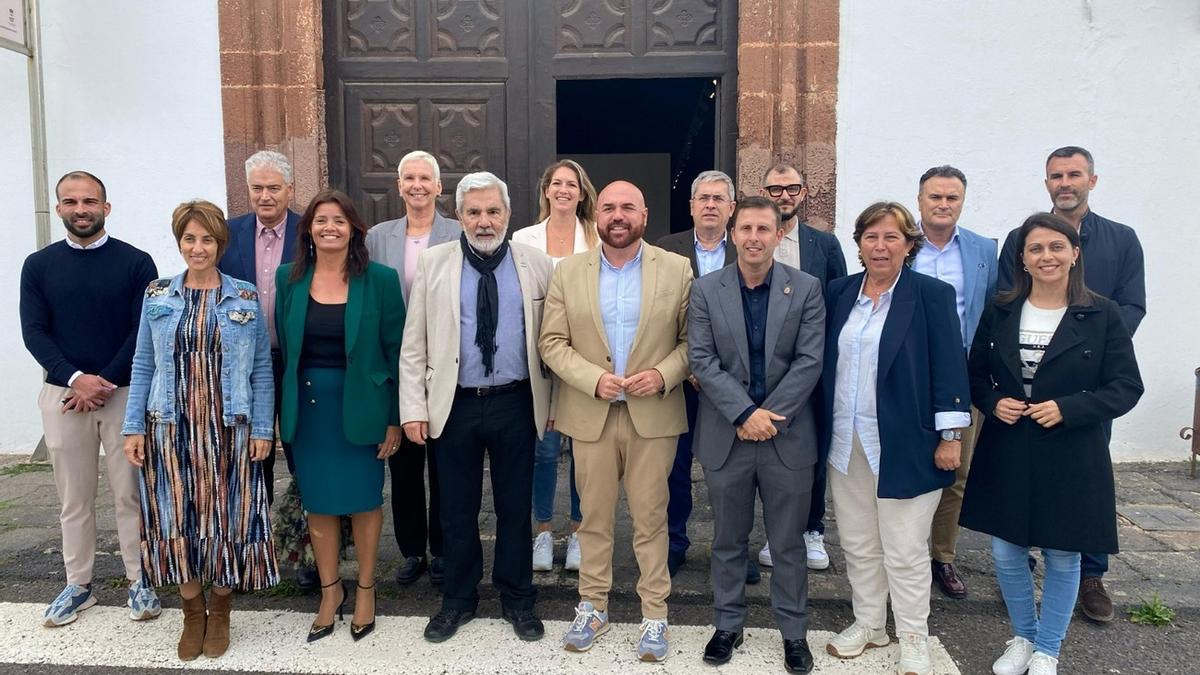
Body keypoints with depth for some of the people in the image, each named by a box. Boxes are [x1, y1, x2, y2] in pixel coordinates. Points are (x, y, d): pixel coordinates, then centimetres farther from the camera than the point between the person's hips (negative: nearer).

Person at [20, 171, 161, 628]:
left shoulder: (136, 263, 0)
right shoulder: (38, 266, 7)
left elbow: (144, 332, -4)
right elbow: (33, 332, 1)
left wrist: (105, 383, -11)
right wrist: (76, 379, -13)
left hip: (124, 393, -2)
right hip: (62, 395, 2)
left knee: (131, 492, 3)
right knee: (73, 497, 10)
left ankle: (140, 582, 13)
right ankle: (77, 585, 21)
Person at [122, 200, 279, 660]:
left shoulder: (245, 298, 1)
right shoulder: (157, 297, 6)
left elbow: (261, 368, 1)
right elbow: (143, 366, 7)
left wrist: (262, 429, -4)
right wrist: (133, 428, 1)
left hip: (229, 429, -1)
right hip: (170, 428, 2)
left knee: (228, 519, 4)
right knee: (177, 521, 6)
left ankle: (220, 612, 23)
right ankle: (192, 613, 24)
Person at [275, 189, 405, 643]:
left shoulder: (379, 279, -7)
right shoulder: (289, 278, 2)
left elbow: (396, 350, -5)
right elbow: (282, 348, 6)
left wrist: (395, 418, -7)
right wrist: (282, 411, 3)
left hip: (360, 405, -2)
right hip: (307, 405, 3)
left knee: (363, 500, 10)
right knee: (318, 501, 13)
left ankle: (365, 589, 29)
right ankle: (330, 591, 30)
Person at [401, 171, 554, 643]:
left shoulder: (537, 265, 0)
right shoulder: (432, 263, 0)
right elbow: (414, 345, 0)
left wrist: (554, 402, 3)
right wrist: (413, 408, -4)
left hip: (516, 404, 0)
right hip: (454, 405, 0)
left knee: (515, 506, 12)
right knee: (457, 509, 12)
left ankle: (517, 599, 30)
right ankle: (459, 599, 31)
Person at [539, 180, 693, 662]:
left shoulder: (678, 270, 0)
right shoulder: (568, 273, 3)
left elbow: (692, 339, 2)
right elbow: (552, 343, 1)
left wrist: (664, 374, -15)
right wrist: (594, 379, -13)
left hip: (654, 414, -1)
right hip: (590, 414, 1)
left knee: (651, 518, 6)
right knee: (594, 516, 11)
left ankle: (655, 614, 20)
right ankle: (592, 607, 27)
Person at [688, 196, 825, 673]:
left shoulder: (806, 289, -1)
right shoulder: (705, 290, -1)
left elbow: (809, 361, -7)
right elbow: (701, 361, -7)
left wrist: (769, 415, -14)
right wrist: (746, 413, -16)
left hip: (789, 436, 0)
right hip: (725, 436, 1)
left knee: (789, 543, 12)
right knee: (728, 541, 14)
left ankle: (794, 631, 28)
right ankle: (727, 625, 31)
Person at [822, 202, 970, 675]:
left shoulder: (932, 295, -6)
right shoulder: (839, 293, 6)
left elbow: (949, 366, -7)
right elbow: (826, 362, 9)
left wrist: (950, 436, -10)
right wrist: (824, 429, 6)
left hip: (904, 445, -4)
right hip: (847, 441, 5)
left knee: (905, 550, 5)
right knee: (858, 544, 15)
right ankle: (868, 624, 33)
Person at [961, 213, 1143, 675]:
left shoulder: (1103, 315, -6)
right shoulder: (999, 312, 2)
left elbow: (1126, 387, -6)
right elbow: (975, 373, 10)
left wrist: (1067, 408, -19)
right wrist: (993, 402, -10)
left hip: (1071, 458, -2)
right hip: (1006, 455, 2)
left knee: (1062, 558, 10)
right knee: (1006, 553, 10)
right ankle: (1022, 638, 34)